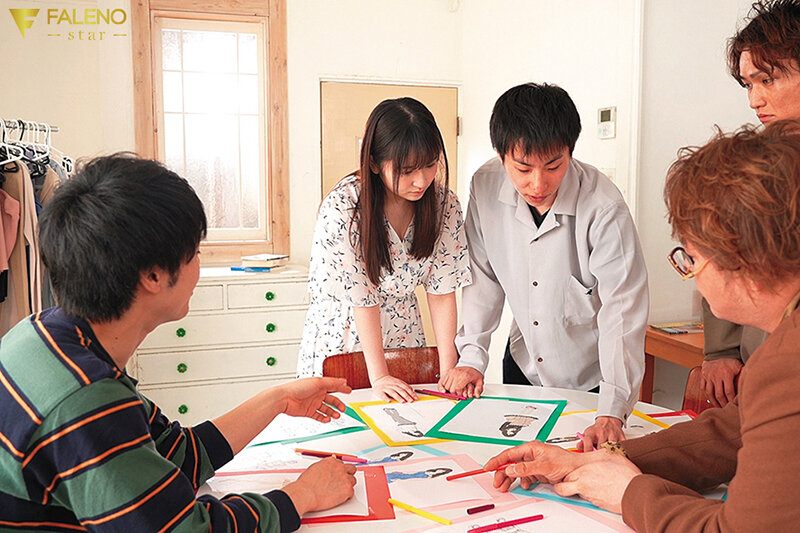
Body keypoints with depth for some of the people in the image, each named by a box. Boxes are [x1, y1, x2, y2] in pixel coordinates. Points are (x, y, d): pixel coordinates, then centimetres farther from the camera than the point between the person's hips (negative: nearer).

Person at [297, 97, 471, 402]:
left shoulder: (443, 203, -12)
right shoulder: (342, 207, -24)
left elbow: (442, 291, -10)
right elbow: (361, 297, -23)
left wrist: (448, 370, -14)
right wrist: (378, 376, -22)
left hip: (403, 337, 3)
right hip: (342, 338, -3)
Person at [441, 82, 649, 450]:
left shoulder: (604, 209, -28)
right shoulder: (485, 187, -16)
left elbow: (623, 309, -29)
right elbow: (483, 277, -4)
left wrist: (611, 412, -37)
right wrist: (472, 356, -8)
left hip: (591, 378, -3)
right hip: (522, 364, 4)